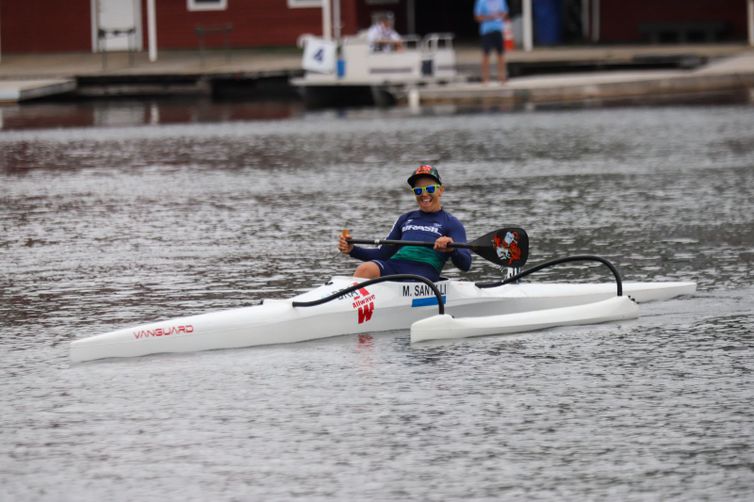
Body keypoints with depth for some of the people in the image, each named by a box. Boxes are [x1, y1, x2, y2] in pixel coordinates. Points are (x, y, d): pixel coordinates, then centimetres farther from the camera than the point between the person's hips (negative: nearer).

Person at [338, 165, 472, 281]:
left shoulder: (451, 223, 14)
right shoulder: (405, 219, 31)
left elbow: (465, 265, 1)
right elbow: (383, 253, 30)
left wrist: (452, 249, -23)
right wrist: (352, 250, 13)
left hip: (424, 270, -4)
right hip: (394, 265, 4)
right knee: (365, 269, -29)